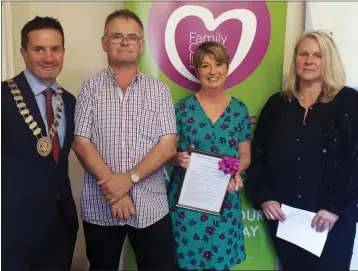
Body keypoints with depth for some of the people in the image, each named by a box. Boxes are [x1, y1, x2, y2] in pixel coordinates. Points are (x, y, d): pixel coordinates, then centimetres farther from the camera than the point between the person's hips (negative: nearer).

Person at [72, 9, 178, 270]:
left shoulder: (159, 89, 2)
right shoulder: (91, 87, 2)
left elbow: (167, 146, -4)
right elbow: (82, 144, -4)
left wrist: (130, 178, -15)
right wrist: (112, 185, -14)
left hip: (151, 206, 0)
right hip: (100, 206, 0)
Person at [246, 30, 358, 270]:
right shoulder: (277, 104, 6)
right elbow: (258, 155, 6)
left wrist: (337, 207, -14)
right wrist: (263, 197, -5)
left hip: (332, 218, -2)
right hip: (283, 216, 3)